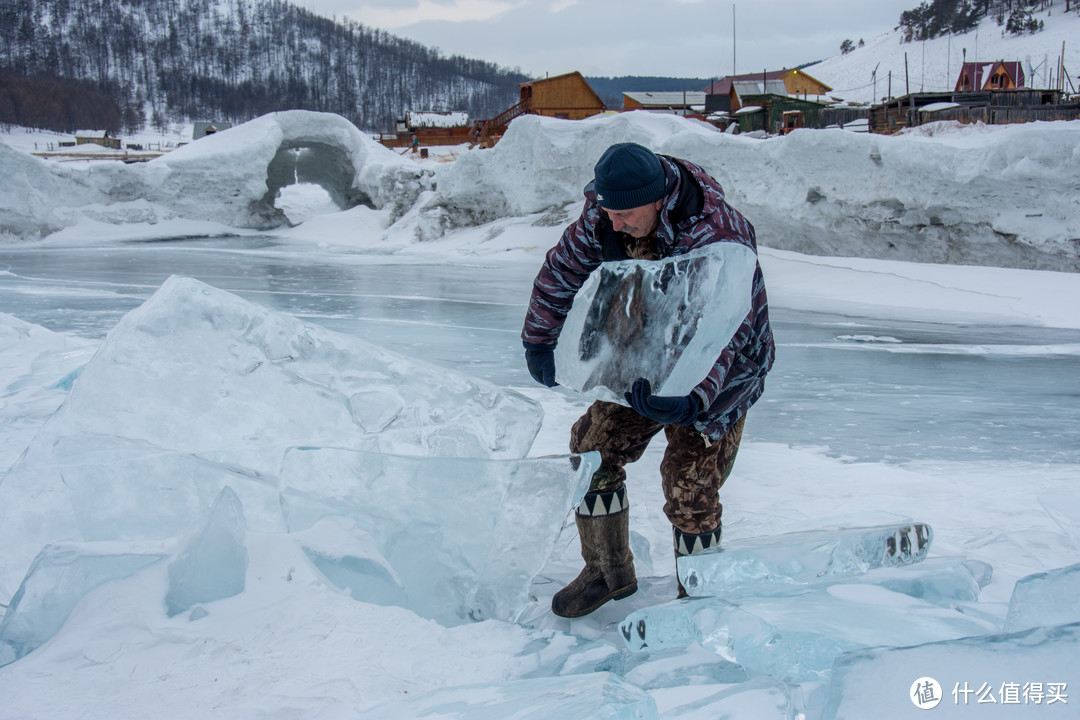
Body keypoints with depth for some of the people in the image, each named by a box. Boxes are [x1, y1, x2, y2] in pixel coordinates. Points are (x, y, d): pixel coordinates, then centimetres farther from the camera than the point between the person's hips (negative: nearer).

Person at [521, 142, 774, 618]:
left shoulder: (719, 239, -35)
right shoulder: (603, 216, -14)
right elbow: (563, 268, 2)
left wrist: (691, 400, -56)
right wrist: (539, 340, 5)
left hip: (718, 377, -6)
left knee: (689, 488, -12)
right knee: (592, 451, 3)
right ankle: (608, 572, 22)